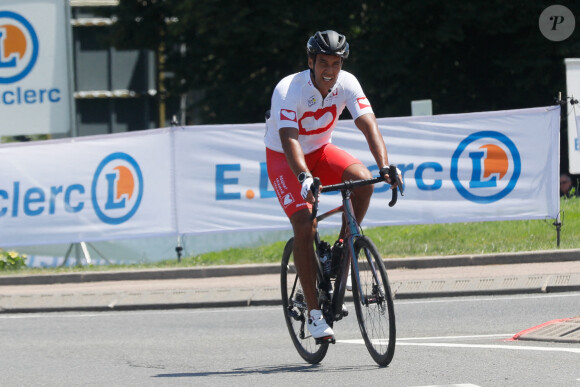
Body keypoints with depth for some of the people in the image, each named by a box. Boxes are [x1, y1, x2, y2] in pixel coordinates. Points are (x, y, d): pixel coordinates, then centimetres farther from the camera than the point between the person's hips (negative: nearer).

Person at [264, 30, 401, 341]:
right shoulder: (288, 90, -30)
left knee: (363, 180, -25)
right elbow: (289, 139, -41)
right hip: (284, 159, -4)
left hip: (320, 151, 4)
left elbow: (368, 125, -27)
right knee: (304, 227, -21)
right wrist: (305, 178, -58)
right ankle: (314, 313, -14)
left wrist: (385, 167, -43)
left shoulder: (346, 84, -18)